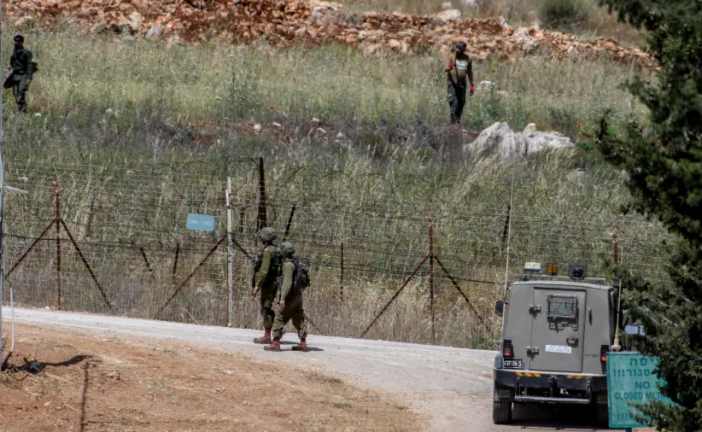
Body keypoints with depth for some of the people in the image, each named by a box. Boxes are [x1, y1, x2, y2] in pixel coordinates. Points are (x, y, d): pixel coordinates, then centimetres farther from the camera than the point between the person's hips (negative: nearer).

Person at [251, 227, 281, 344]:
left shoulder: (267, 251, -16)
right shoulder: (275, 250, 13)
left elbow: (264, 270, -23)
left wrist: (257, 285, -21)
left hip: (267, 282, -10)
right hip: (275, 282, 10)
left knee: (266, 308, -5)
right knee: (267, 309, 15)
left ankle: (267, 336, -4)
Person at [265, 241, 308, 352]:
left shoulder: (288, 265, -16)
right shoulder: (296, 264, 12)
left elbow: (287, 282, -23)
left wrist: (283, 298, -25)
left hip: (290, 296, -9)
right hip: (298, 295, 9)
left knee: (280, 319, -5)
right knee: (299, 320, 10)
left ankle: (276, 343, -6)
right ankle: (303, 343, 10)